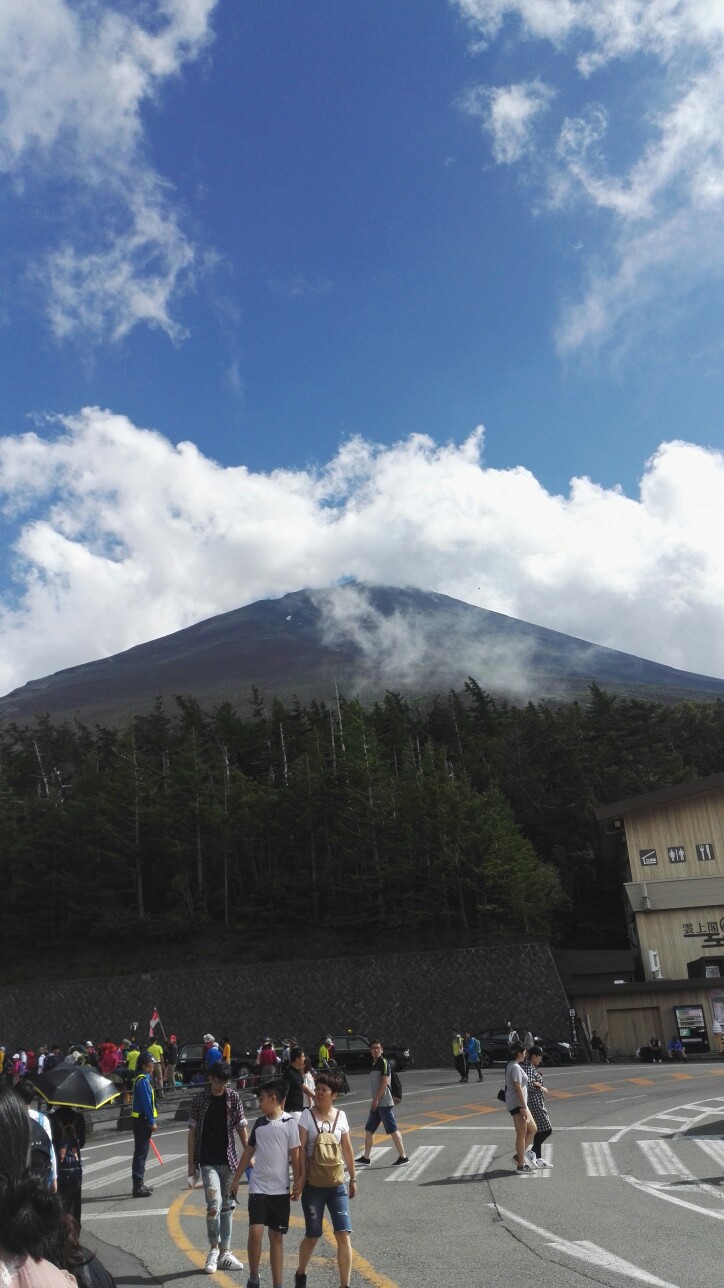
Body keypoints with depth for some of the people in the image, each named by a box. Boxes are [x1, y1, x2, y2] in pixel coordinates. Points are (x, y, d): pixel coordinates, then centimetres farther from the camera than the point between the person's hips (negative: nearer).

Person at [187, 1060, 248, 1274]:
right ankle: (214, 1249, 8)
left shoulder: (233, 1098, 0)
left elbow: (241, 1128, 5)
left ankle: (225, 1253, 21)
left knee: (227, 1206, 9)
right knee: (214, 1204, -13)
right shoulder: (199, 1100, -5)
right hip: (208, 1161, -2)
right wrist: (191, 1163, -1)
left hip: (229, 1160, 3)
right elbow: (193, 1132, -1)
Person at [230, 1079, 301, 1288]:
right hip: (258, 1187, 3)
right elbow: (249, 1152, 15)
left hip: (280, 1189, -3)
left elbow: (295, 1156, -5)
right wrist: (236, 1180, 17)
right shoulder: (259, 1122, 6)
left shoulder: (290, 1123, -7)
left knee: (276, 1236, 6)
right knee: (255, 1231, -10)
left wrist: (298, 1184, -7)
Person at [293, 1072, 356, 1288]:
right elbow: (300, 1148, -9)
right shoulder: (307, 1115, -6)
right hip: (313, 1185, -2)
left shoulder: (341, 1116, 3)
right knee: (313, 1236, 8)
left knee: (344, 1234, -7)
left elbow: (347, 1149, 10)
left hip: (337, 1185, 2)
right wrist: (300, 1177, -16)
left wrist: (353, 1178, 13)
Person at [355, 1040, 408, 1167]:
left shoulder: (383, 1063, -10)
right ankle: (366, 1158, 17)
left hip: (384, 1103, -9)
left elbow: (384, 1082, -18)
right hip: (376, 1103, 9)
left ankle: (403, 1156, 2)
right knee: (369, 1130, 10)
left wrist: (376, 1099, -18)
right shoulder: (374, 1064, 15)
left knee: (392, 1129, -5)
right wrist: (374, 1101, 15)